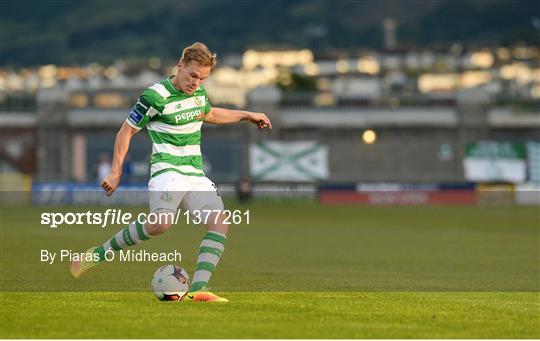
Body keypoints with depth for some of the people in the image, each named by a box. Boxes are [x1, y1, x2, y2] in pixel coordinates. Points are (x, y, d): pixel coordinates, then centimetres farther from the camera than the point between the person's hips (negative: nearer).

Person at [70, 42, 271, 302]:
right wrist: (116, 173, -5)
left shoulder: (199, 92, 12)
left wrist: (246, 115, 36)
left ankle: (197, 290, -19)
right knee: (162, 223, -32)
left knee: (220, 225, -13)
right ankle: (99, 253, -15)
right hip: (167, 170, -8)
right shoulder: (156, 96, -10)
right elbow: (126, 131, -2)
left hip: (196, 174, 8)